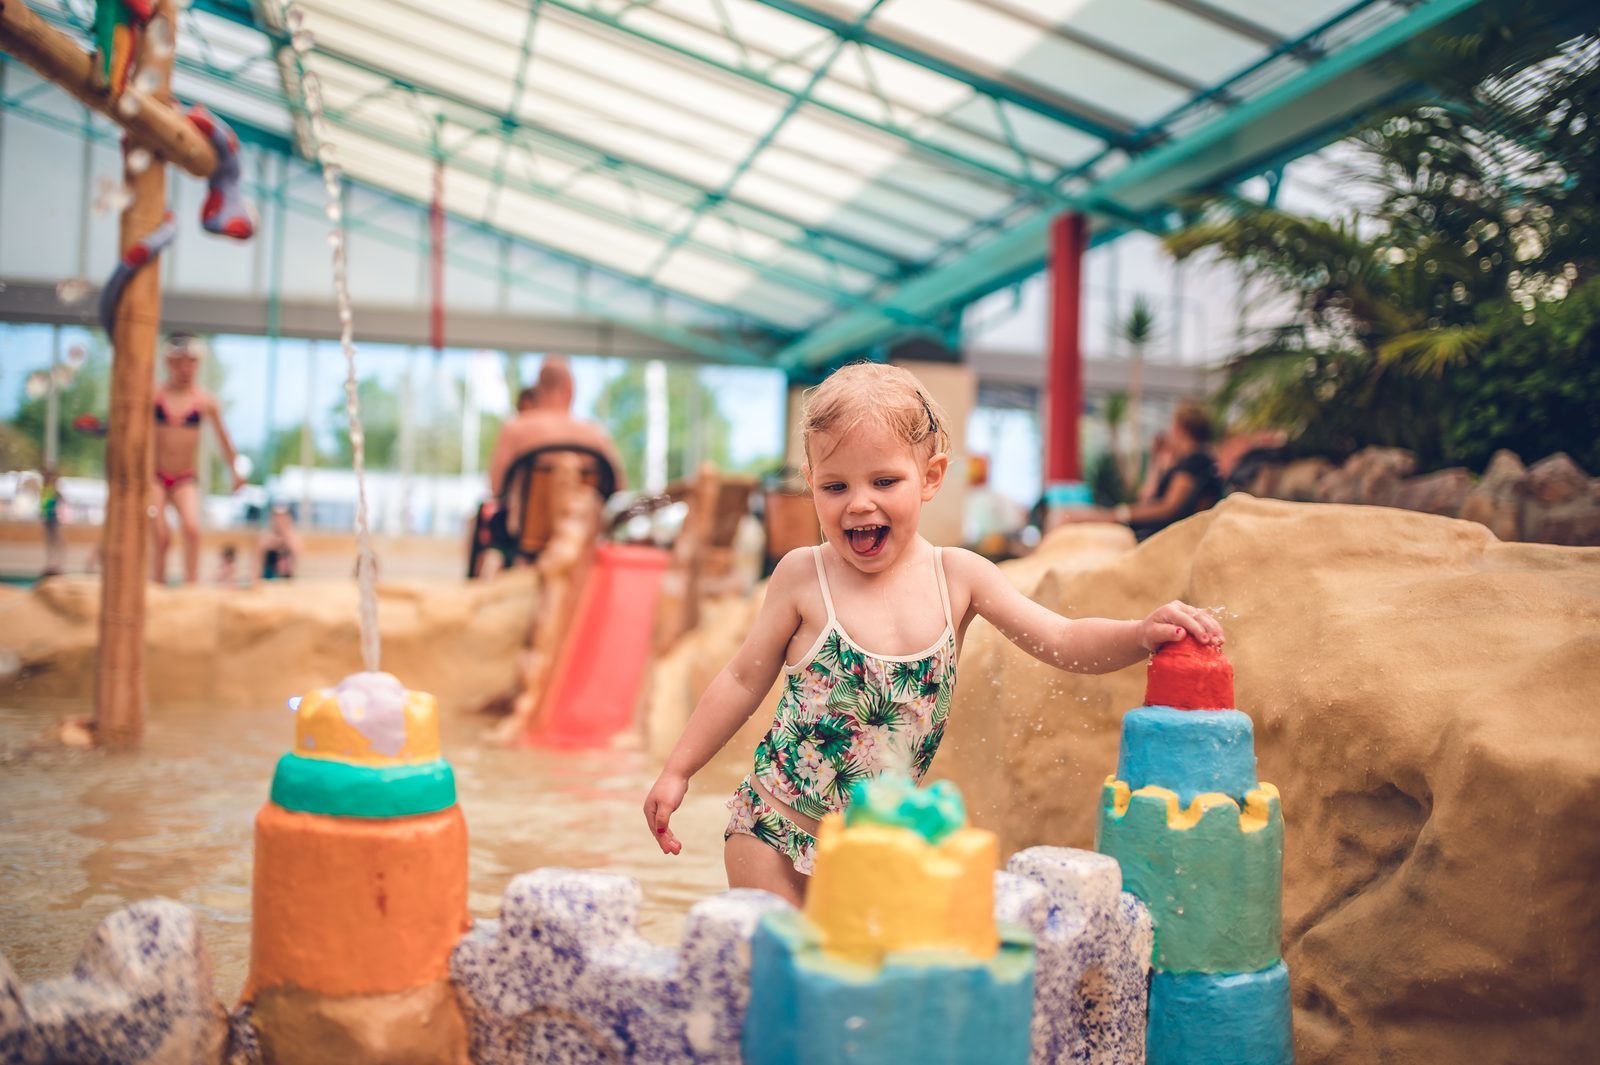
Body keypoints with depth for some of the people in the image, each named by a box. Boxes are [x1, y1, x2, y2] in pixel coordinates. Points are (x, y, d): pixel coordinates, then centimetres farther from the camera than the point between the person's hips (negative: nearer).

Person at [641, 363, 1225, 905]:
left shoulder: (958, 577, -5)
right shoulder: (802, 576, -11)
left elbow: (1065, 642, -6)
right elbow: (744, 679, -1)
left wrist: (1144, 634, -24)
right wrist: (677, 771, 0)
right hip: (775, 830, -2)